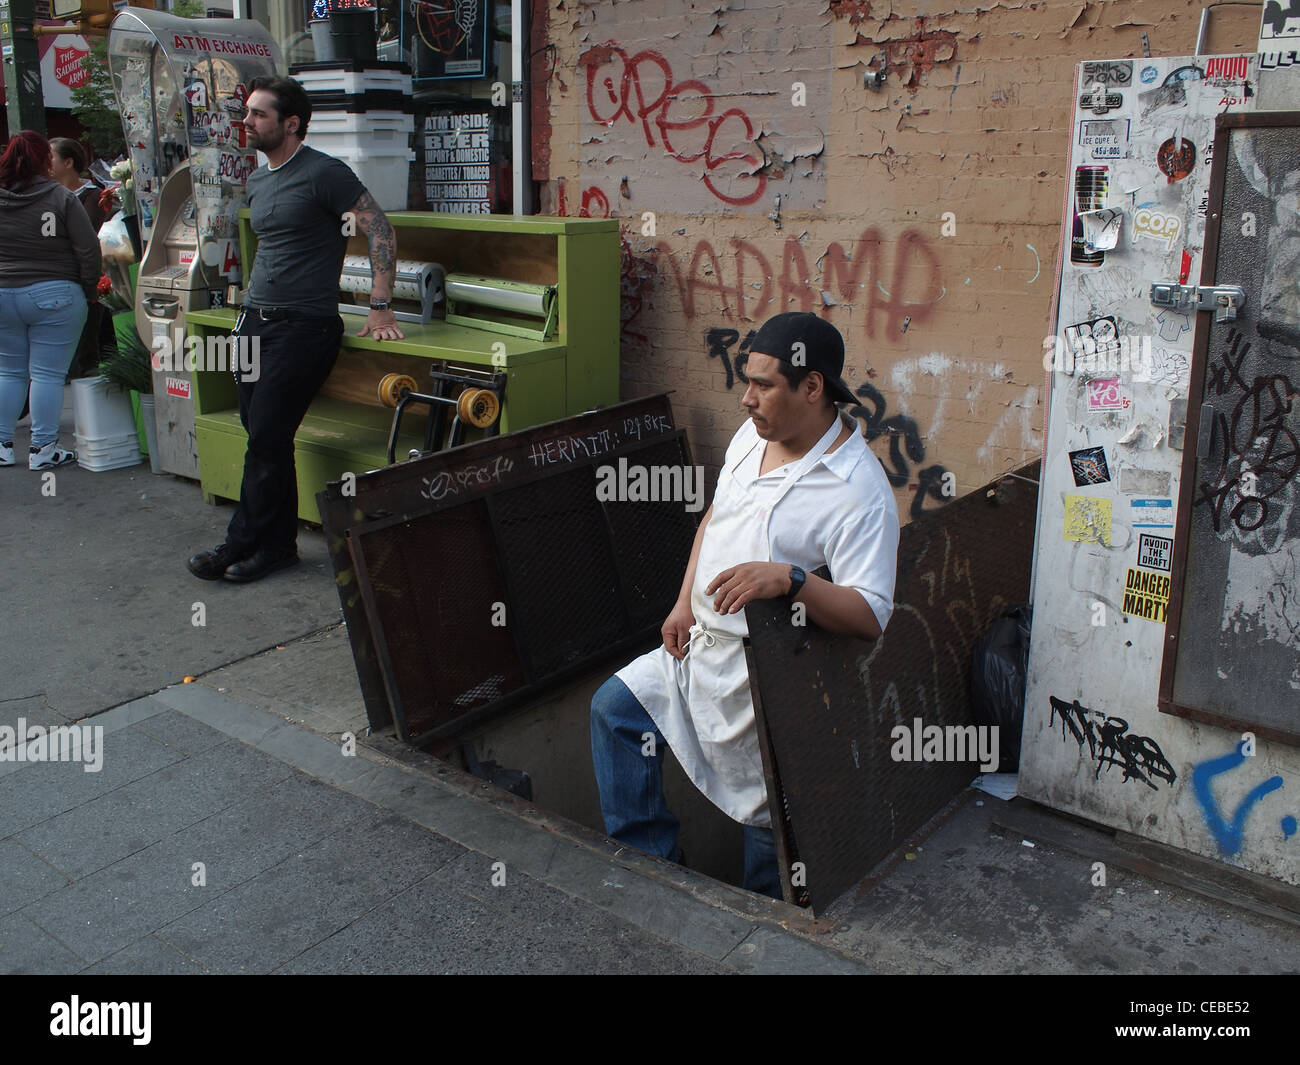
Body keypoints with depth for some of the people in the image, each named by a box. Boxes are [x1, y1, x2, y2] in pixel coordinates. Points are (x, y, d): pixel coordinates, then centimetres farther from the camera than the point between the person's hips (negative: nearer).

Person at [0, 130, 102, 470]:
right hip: (54, 297, -4)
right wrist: (89, 291, 1)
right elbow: (88, 250, -10)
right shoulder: (61, 198, -10)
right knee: (48, 375, 0)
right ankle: (42, 449, 3)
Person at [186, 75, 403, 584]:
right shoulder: (256, 181, 17)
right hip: (255, 321, 8)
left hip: (304, 326, -8)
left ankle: (243, 543, 3)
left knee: (266, 441, -8)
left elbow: (381, 231, -10)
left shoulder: (324, 173, -8)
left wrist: (380, 308, -14)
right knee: (263, 438, 7)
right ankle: (278, 544, 15)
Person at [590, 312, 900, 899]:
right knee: (614, 707, 10)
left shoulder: (860, 492, -24)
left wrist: (790, 579, -45)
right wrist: (685, 604, 9)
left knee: (769, 818, 5)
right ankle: (649, 860, 23)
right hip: (704, 646, 8)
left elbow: (871, 615, -30)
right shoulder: (753, 435, 2)